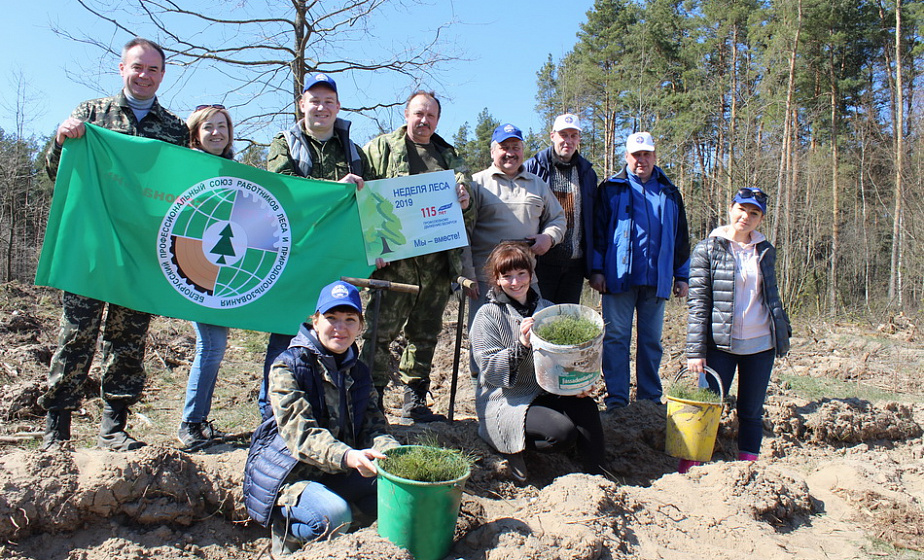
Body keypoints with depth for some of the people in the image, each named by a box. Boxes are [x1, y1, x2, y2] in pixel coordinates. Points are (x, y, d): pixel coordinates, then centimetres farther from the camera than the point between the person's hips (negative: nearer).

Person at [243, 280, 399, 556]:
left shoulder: (358, 372, 6)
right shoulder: (289, 366, -15)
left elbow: (373, 427, -2)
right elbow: (300, 433, -26)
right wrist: (348, 457, -44)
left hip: (337, 475, 7)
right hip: (286, 475, -6)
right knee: (335, 515, -32)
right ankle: (287, 535, 0)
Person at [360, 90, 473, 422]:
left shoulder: (450, 156, 20)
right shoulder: (381, 148, 10)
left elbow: (467, 217, 20)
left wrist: (464, 204, -4)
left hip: (438, 261, 4)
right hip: (396, 260, -4)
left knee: (425, 333, 10)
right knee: (381, 331, -5)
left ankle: (415, 400, 20)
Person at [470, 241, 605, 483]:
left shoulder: (546, 309, 8)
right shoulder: (488, 316, -7)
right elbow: (490, 371, -14)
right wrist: (522, 345, -27)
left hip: (545, 394, 5)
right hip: (504, 402, -5)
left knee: (586, 407, -24)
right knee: (564, 432, -26)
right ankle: (511, 446, 1)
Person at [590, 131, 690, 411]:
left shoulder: (670, 193, 15)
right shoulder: (611, 188, 6)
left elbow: (681, 237, 17)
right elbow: (597, 230, 2)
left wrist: (681, 275, 12)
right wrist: (596, 269, -6)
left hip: (656, 279, 3)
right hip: (619, 276, -2)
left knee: (651, 340, 8)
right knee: (616, 338, -2)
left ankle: (650, 401, 17)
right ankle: (616, 401, 4)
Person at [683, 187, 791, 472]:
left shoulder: (766, 251, 10)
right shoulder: (707, 249, -3)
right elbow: (697, 304, -7)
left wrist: (784, 332, 17)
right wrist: (695, 350, -12)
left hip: (760, 345, 4)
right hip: (720, 345, -4)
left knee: (751, 413, 9)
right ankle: (688, 471, 2)